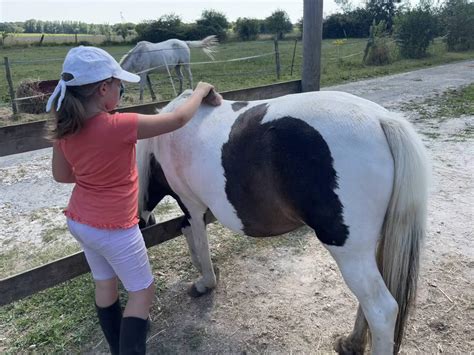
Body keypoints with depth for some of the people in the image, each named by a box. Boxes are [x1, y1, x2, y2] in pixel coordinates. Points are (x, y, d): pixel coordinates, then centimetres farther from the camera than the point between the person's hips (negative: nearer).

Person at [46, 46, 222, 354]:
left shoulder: (64, 129, -7)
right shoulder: (119, 126, -28)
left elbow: (61, 175, 7)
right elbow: (179, 119, -19)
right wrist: (202, 90, -2)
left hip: (79, 222, 8)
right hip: (113, 228, -8)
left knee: (105, 284, 24)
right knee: (142, 291, 12)